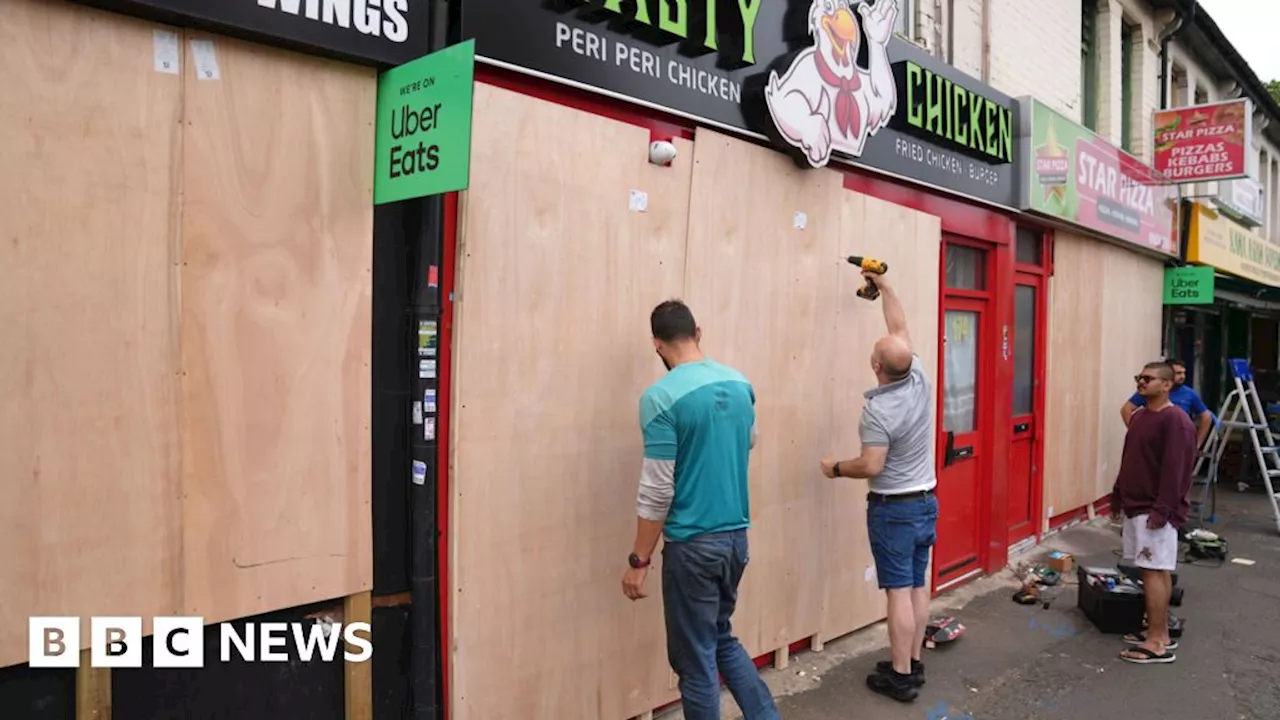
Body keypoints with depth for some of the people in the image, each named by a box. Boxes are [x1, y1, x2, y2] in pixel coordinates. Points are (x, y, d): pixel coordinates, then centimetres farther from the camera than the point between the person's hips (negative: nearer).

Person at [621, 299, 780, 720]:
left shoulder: (661, 397, -17)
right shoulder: (740, 384, 2)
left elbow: (656, 491, -16)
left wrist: (638, 561, -8)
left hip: (693, 544, -7)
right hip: (737, 536, 7)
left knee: (695, 660, 9)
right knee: (722, 638, 25)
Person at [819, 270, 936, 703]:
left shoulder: (878, 410, -22)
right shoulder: (921, 381, -3)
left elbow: (871, 466, -24)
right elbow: (900, 328, 10)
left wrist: (836, 468, -6)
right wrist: (884, 286, 17)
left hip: (893, 508, -7)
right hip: (926, 502, 7)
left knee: (899, 591, -2)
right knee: (918, 585, 13)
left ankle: (900, 676, 5)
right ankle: (912, 664, 24)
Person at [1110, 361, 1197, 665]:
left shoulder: (1176, 421, -15)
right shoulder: (1138, 417, 14)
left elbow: (1175, 470, -20)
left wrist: (1162, 510, -23)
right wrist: (1118, 498, 21)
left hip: (1155, 510, -9)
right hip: (1136, 506, 9)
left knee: (1154, 571, -7)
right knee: (1155, 570, 14)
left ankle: (1158, 643, -2)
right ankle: (1160, 633, 22)